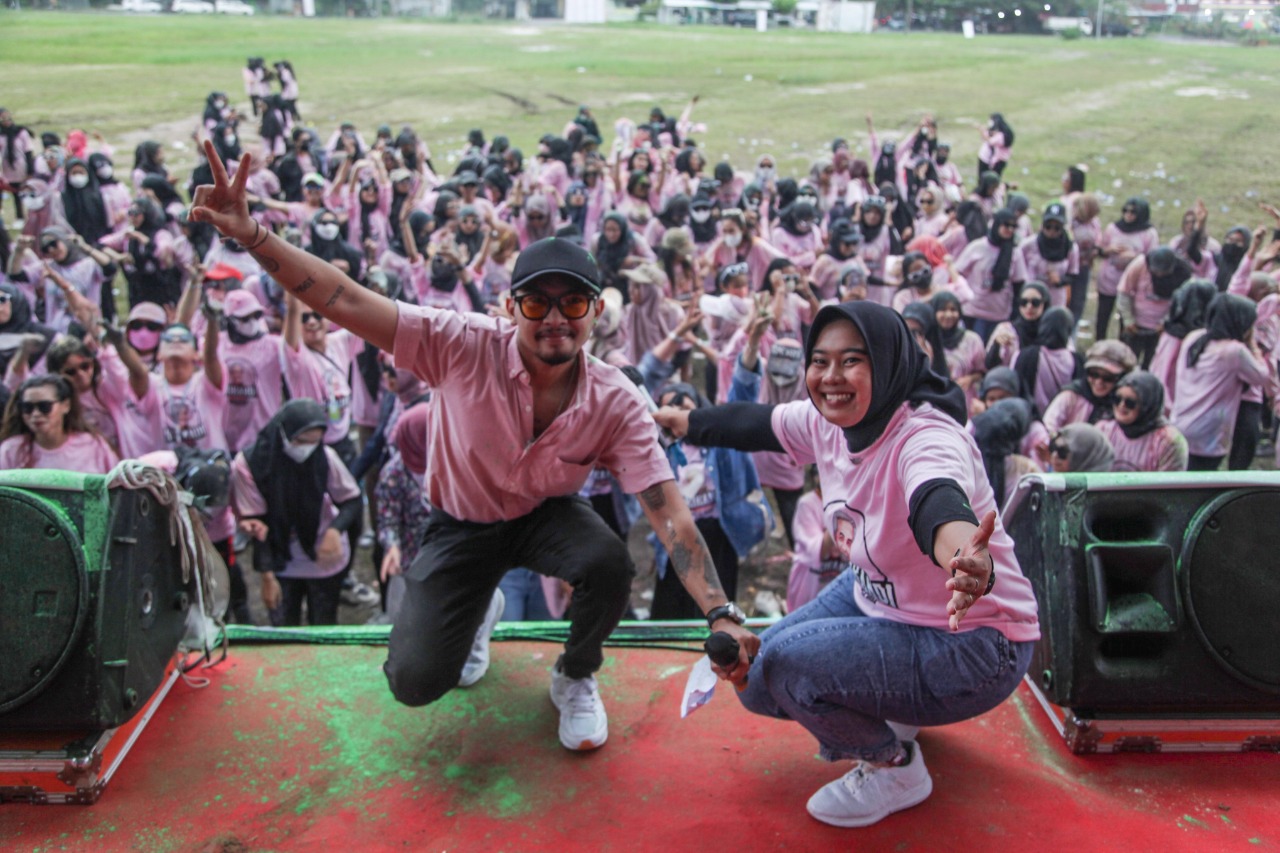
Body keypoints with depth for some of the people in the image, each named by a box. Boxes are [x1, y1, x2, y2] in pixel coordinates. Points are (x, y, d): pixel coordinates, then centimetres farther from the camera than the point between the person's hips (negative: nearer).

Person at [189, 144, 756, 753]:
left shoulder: (615, 403, -24)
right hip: (460, 524, 0)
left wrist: (721, 615, -37)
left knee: (610, 563, -34)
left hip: (546, 517, 0)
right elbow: (346, 301, -31)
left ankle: (575, 679, 2)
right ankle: (480, 609, 28)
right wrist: (252, 236, -45)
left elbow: (669, 512, -27)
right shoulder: (464, 347, -27)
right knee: (415, 681, -10)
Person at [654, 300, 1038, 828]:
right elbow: (753, 424, 11)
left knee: (786, 663, -25)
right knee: (754, 679, 7)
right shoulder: (827, 422, -8)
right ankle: (895, 715, 25)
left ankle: (895, 769, 3)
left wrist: (971, 566, -76)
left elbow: (938, 506, -53)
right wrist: (675, 420, 25)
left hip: (970, 644, -8)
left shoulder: (926, 438, -31)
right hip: (876, 600, 9)